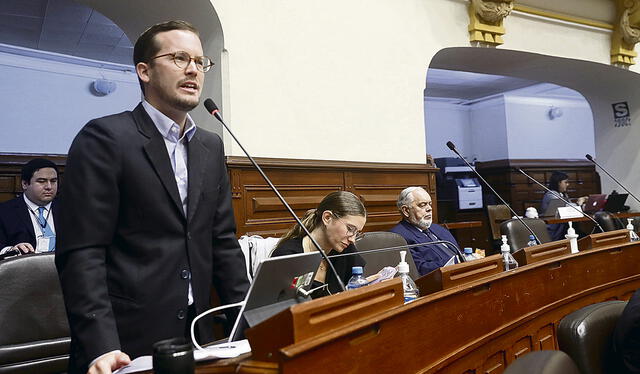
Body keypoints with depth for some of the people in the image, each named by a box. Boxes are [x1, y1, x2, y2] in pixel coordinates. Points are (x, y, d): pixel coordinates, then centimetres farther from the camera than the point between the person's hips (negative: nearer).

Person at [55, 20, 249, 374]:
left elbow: (223, 242, 9)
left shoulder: (211, 146, 9)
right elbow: (81, 252, -14)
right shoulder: (104, 137, -10)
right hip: (125, 343, -5)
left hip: (195, 336, 6)